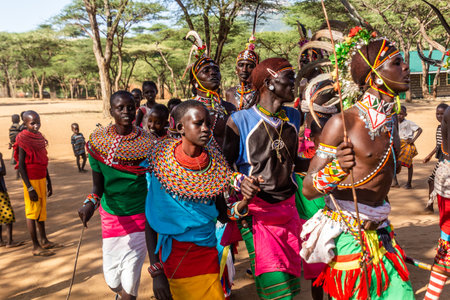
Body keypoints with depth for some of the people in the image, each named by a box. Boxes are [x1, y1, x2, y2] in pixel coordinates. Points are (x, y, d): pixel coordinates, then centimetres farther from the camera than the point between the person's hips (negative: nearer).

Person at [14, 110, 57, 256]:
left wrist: (48, 182, 19)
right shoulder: (23, 140, -13)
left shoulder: (39, 137, 10)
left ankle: (44, 241, 26)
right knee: (32, 212, -2)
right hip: (31, 180, -8)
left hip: (41, 179, 8)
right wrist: (30, 188, -19)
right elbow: (21, 165, -15)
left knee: (42, 210, 15)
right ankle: (36, 247, 4)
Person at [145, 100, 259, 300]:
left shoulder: (215, 163, -2)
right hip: (172, 257, -3)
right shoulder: (160, 164, -12)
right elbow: (150, 221, -8)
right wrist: (156, 272, -10)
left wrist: (243, 196, -20)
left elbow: (222, 214, 0)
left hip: (207, 253, 3)